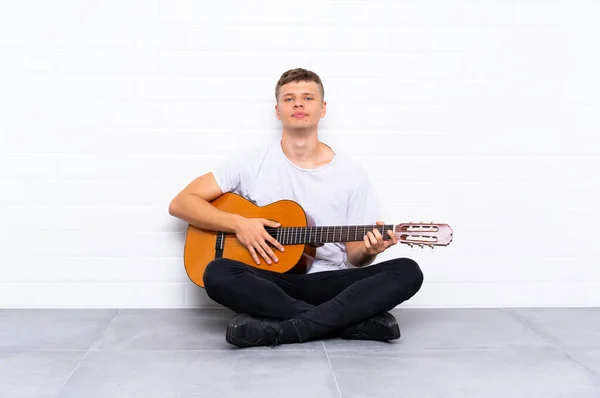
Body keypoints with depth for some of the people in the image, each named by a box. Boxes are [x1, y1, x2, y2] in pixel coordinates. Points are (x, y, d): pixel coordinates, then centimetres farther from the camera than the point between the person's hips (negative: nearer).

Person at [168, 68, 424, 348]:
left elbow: (353, 256, 7)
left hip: (330, 283, 1)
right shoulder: (252, 163, 2)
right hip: (271, 283, -1)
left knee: (408, 272, -23)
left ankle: (279, 328, -32)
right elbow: (181, 203, 1)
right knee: (217, 275, -33)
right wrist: (238, 223, -13)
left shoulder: (351, 172, 4)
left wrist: (367, 250, -18)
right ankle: (357, 321, -29)